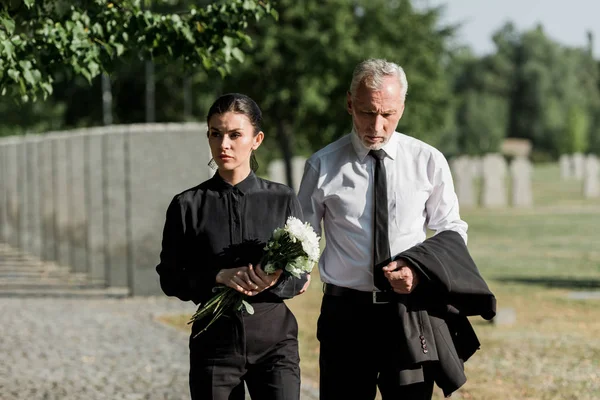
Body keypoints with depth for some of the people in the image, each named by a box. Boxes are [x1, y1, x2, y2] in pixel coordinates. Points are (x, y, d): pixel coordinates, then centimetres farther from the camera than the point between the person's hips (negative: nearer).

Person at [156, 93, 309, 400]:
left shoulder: (282, 200, 3)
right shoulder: (188, 206, 1)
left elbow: (300, 278, 5)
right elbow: (170, 279, 1)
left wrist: (272, 282, -17)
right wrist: (219, 278, -15)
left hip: (274, 340, 0)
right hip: (214, 342, 0)